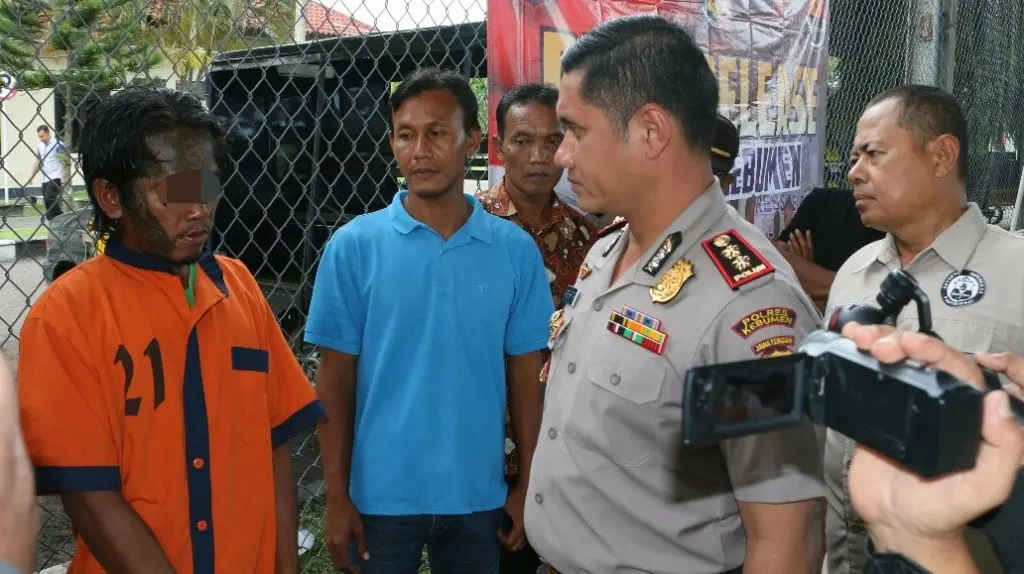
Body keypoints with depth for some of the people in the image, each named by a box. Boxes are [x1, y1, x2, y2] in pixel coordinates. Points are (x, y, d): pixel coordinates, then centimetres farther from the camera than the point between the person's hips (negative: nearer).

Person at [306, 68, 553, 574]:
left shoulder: (516, 250, -4)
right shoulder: (353, 246, -7)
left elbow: (524, 375, 2)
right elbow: (335, 377, -4)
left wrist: (528, 483, 2)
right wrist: (336, 495, -5)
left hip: (478, 495, 2)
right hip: (381, 495, -1)